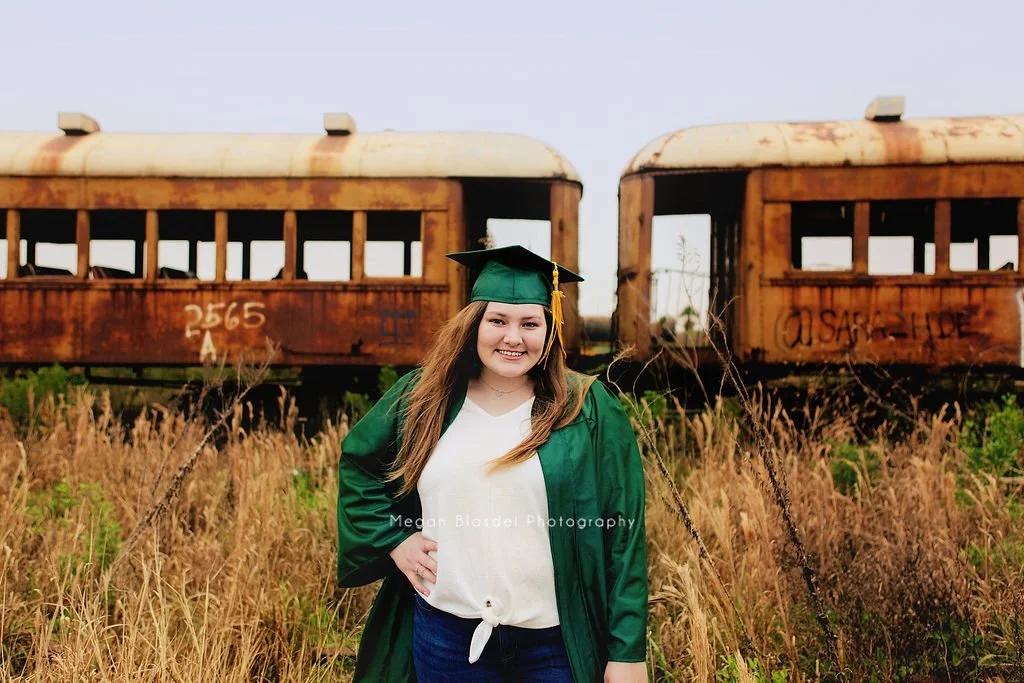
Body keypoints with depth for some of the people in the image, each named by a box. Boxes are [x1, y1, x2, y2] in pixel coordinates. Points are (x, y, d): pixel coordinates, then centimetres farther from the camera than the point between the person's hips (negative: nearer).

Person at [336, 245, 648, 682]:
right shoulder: (421, 398, -1)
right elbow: (357, 462, 15)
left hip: (557, 642, -2)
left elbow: (622, 536, -9)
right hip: (445, 634, 3)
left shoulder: (589, 412, -9)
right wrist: (393, 538, 2)